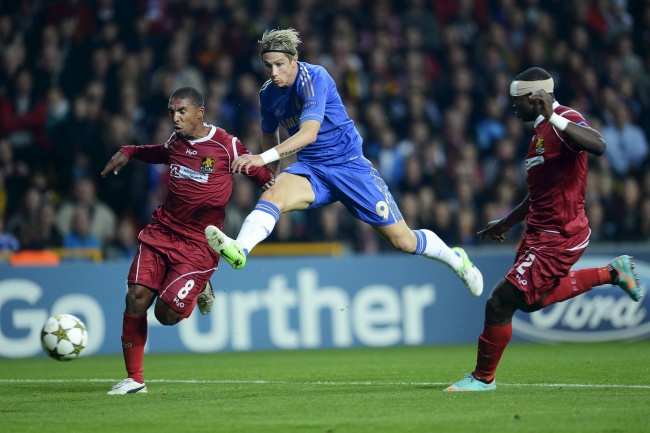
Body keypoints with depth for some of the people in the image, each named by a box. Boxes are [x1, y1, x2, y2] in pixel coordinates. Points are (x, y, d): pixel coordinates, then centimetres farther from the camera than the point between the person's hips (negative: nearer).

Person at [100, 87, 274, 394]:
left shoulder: (226, 145, -9)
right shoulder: (176, 141, 9)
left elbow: (257, 171, 1)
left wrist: (270, 184, -21)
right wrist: (128, 152, 22)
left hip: (199, 242, -5)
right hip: (162, 230, 5)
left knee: (166, 314, -13)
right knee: (136, 297, -12)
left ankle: (199, 288, 23)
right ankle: (134, 379, 0)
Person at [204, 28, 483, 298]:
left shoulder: (314, 78, -21)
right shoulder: (268, 93, 1)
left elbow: (309, 133, -34)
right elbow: (269, 133, 23)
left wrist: (263, 158, -42)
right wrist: (271, 171, 15)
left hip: (350, 166, -5)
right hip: (311, 169, 5)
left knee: (403, 241, 1)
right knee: (273, 194, -31)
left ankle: (456, 259, 29)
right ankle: (239, 251, -55)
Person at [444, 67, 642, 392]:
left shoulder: (566, 121, -18)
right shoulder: (541, 130, 13)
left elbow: (598, 146, -40)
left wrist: (553, 118, -45)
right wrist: (507, 222, 32)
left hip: (557, 240, -11)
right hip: (538, 233, 11)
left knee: (500, 303, -8)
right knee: (530, 301, 27)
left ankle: (483, 378, 11)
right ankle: (611, 273, 31)